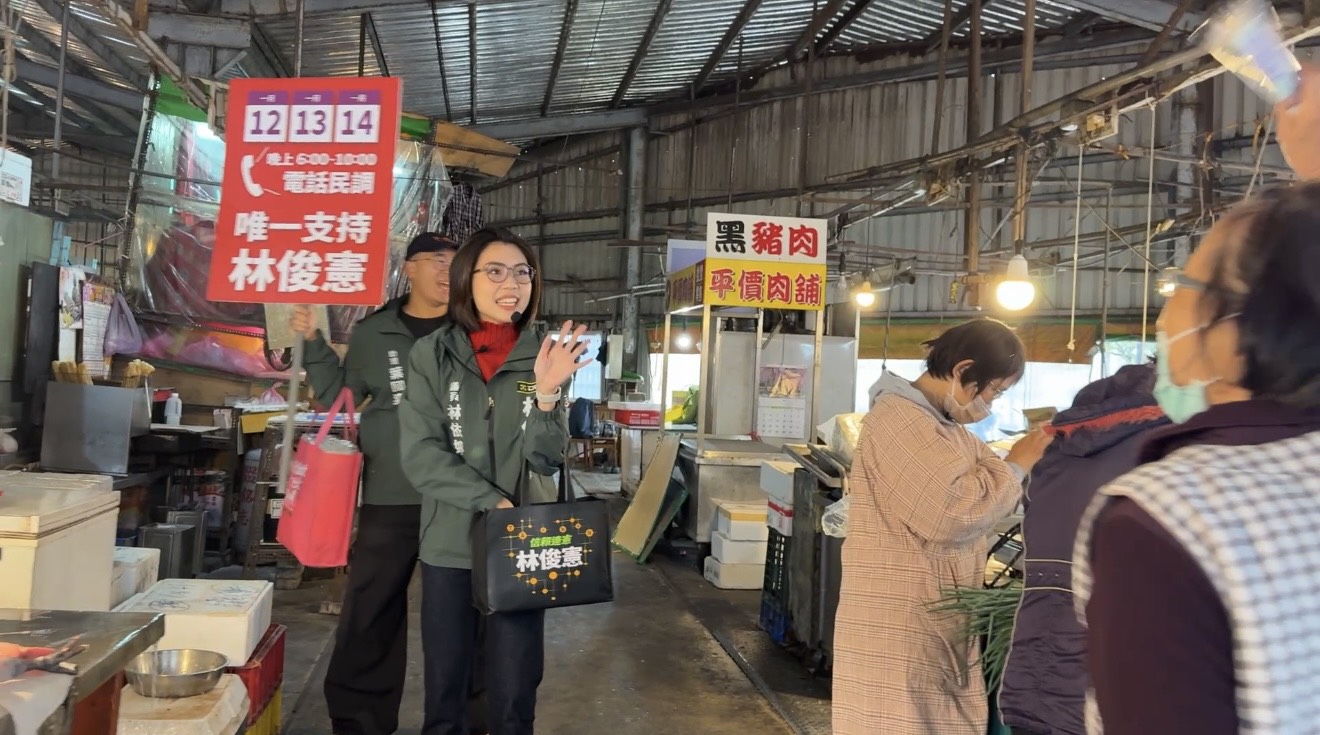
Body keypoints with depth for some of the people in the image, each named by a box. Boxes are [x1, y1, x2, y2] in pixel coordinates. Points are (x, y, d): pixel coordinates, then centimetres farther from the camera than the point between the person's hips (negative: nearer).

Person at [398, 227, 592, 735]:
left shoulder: (543, 357, 0)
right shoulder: (432, 355, -3)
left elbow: (547, 461, -7)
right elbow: (420, 456, -9)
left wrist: (547, 393, -22)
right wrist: (493, 503, -18)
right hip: (449, 545, 0)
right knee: (443, 689, 12)